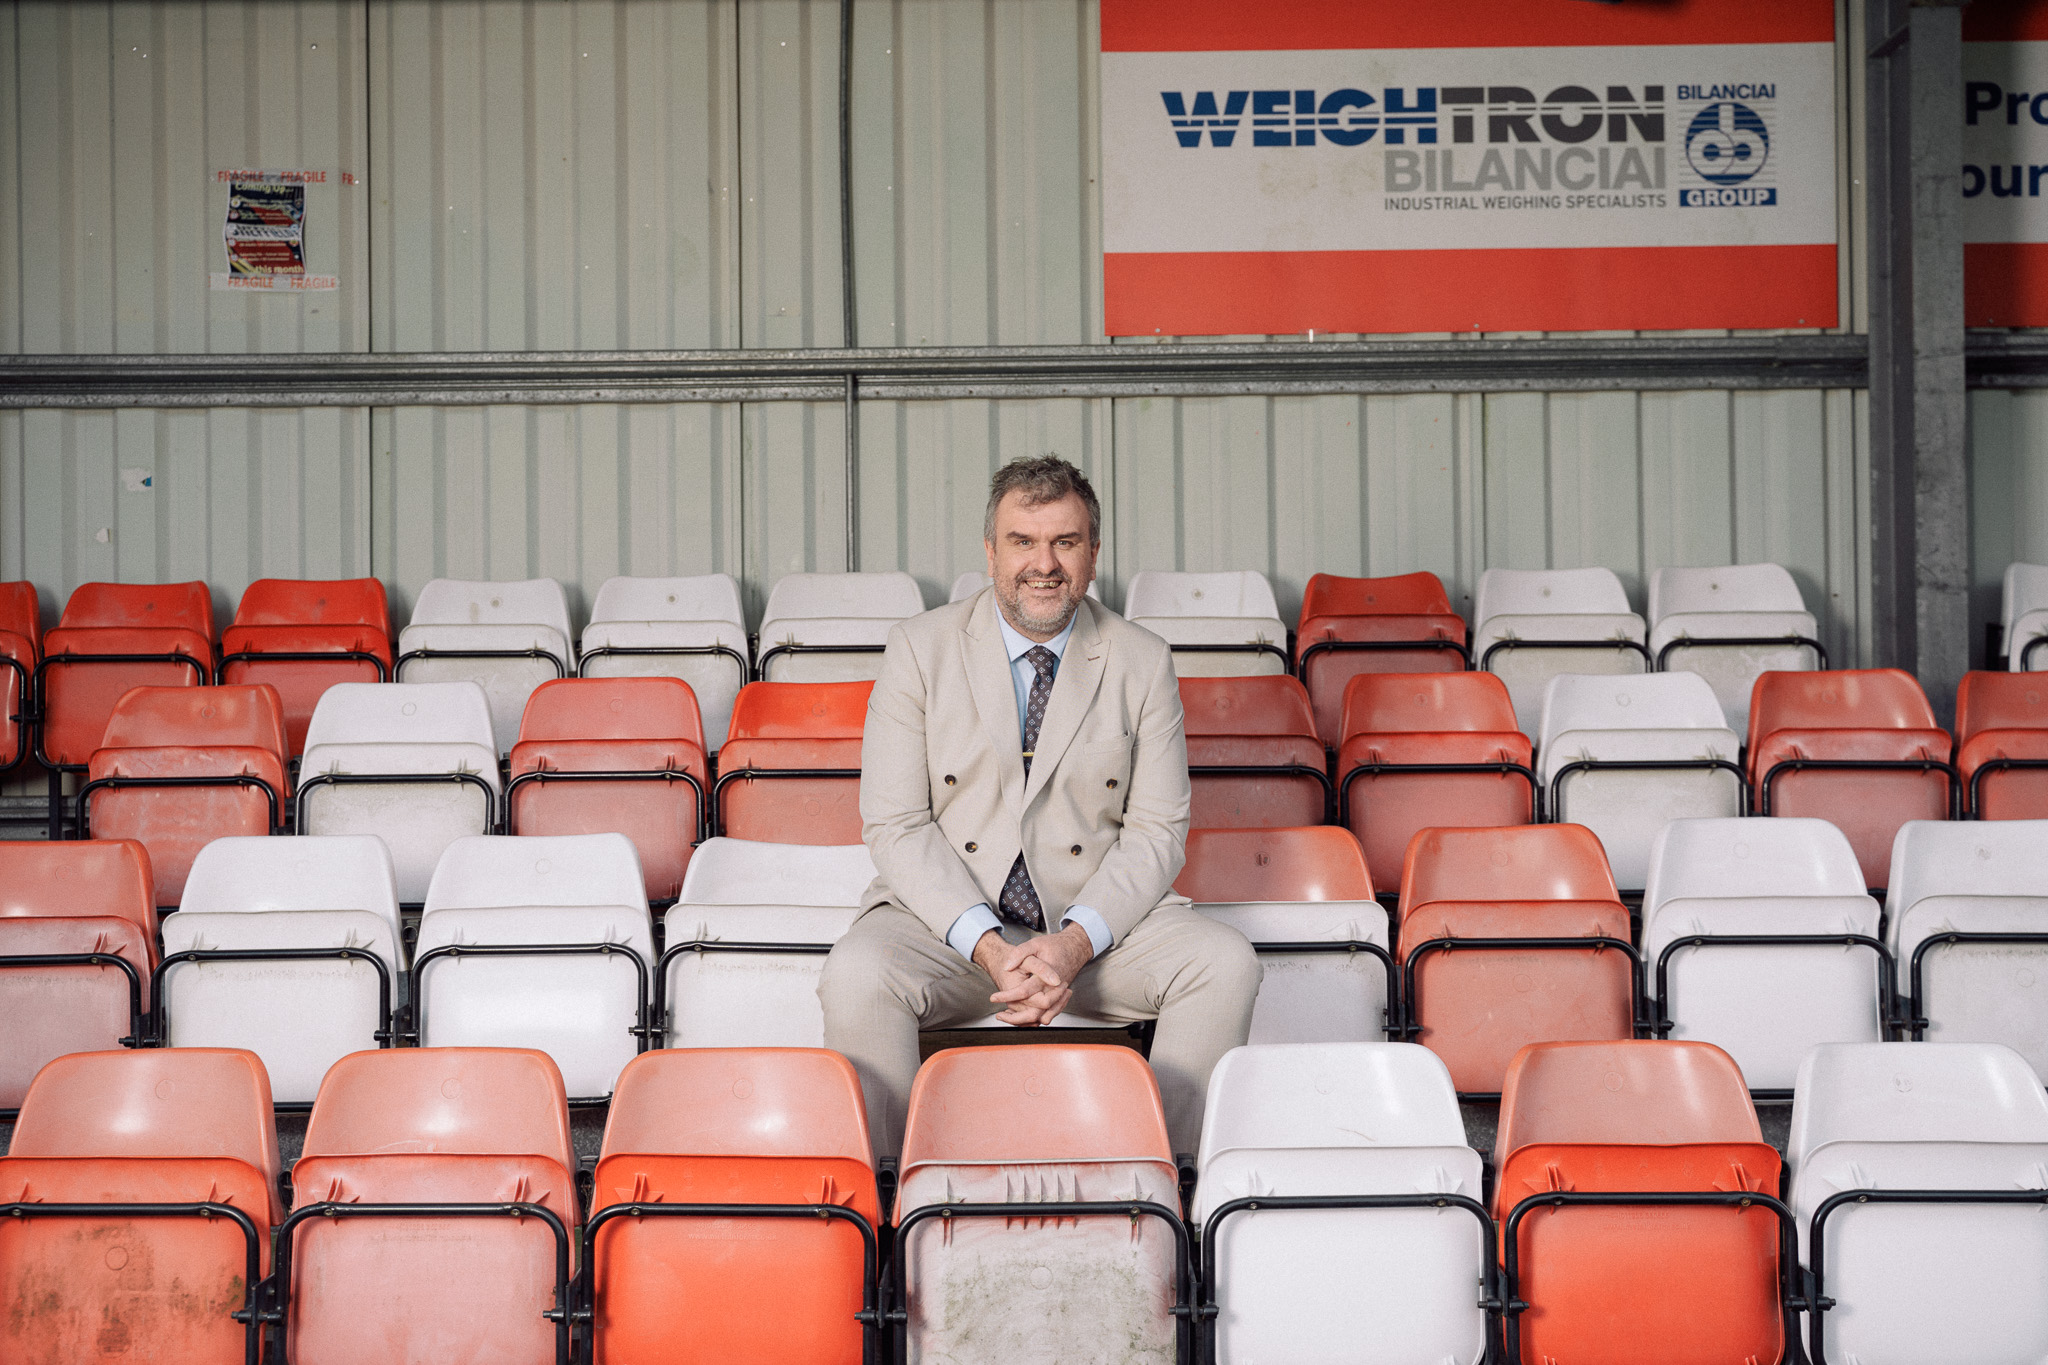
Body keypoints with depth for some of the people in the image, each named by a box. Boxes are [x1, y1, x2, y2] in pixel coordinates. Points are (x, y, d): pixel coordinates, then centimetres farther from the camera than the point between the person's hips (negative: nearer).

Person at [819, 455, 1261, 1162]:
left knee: (1227, 964, -24)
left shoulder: (1143, 663, 3)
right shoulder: (921, 648, 0)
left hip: (1096, 920, 2)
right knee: (857, 975, -31)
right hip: (949, 913, -1)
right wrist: (987, 946, -19)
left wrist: (1077, 941, -18)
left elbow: (1157, 830, 0)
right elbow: (894, 825, -5)